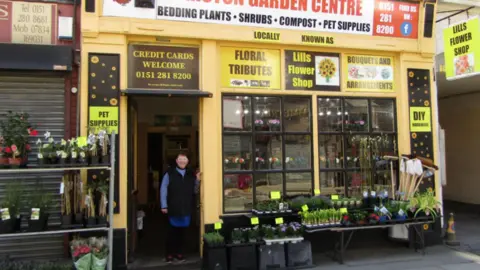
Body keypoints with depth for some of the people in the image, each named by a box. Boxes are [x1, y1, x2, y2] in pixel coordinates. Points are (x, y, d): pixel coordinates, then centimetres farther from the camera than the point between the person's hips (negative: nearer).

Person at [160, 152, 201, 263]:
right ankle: (169, 254, 18)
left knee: (182, 231, 10)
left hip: (186, 209, 3)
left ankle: (179, 253, 23)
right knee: (172, 231, 7)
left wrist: (197, 181, -3)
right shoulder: (169, 173, -3)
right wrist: (164, 206, -7)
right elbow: (163, 190, -4)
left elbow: (194, 191, 13)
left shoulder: (191, 174, 8)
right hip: (173, 208, -3)